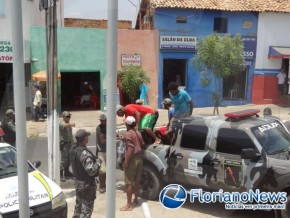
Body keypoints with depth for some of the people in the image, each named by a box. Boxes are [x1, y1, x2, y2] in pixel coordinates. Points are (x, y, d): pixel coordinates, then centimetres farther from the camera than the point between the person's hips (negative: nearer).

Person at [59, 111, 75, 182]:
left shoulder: (69, 124, 17)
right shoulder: (61, 123, -12)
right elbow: (65, 126, -38)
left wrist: (72, 142, 25)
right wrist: (70, 124, -58)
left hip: (69, 143, 9)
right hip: (64, 143, -9)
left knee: (69, 159, 14)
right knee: (63, 159, -11)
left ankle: (67, 171, 28)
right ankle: (61, 174, -8)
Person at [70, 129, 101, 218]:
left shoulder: (73, 149, -1)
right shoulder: (85, 153, -28)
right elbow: (91, 170, -30)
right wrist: (98, 162, -13)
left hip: (78, 181, 9)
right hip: (87, 184, -9)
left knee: (78, 204, 24)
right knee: (87, 208, 4)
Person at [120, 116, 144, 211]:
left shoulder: (128, 134, -16)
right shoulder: (138, 133, 8)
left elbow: (130, 148, -22)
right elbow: (142, 144, 16)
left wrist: (126, 161, -20)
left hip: (132, 160, -8)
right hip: (139, 158, 8)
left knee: (129, 183, -2)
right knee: (137, 181, 18)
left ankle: (129, 205, 1)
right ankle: (136, 200, 31)